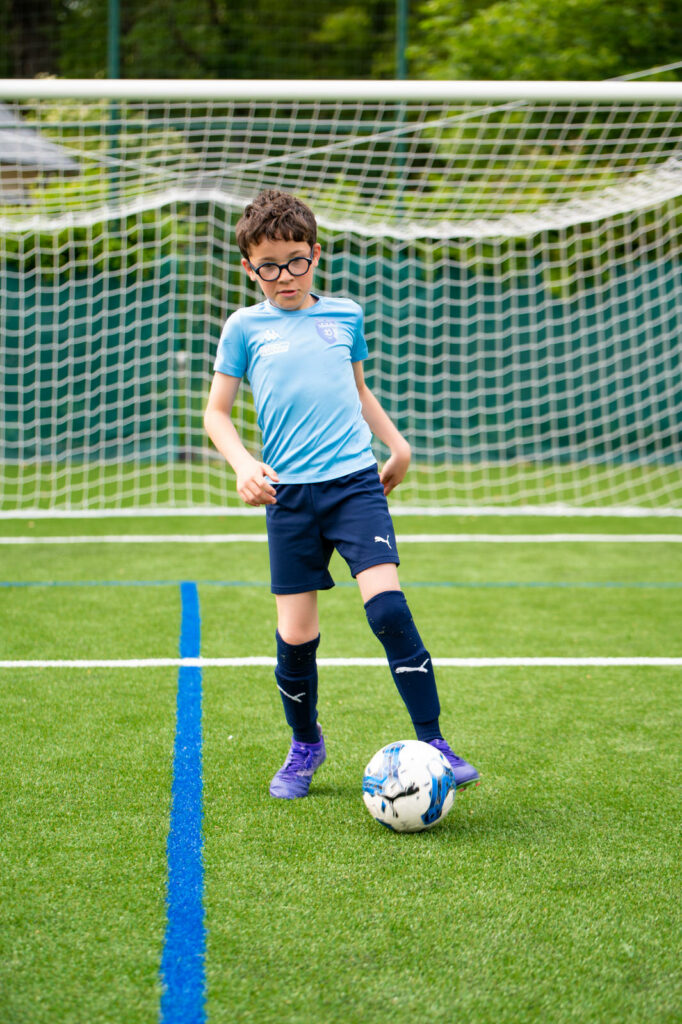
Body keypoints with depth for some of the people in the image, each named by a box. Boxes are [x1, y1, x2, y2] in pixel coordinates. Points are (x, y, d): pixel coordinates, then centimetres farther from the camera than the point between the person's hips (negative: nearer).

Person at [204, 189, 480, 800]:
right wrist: (243, 465, -8)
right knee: (295, 634, 0)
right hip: (289, 495, 0)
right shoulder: (245, 327, 6)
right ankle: (305, 746, 24)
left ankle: (432, 741, -10)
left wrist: (396, 443, 23)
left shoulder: (345, 315, 13)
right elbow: (217, 412, 8)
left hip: (356, 481, 1)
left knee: (387, 604, -17)